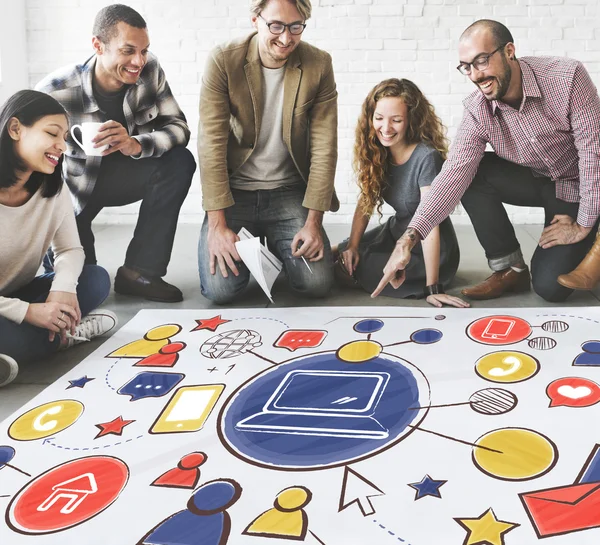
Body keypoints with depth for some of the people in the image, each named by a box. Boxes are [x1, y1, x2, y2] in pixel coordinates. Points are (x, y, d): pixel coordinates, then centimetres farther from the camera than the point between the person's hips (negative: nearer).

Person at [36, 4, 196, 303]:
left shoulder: (150, 70, -17)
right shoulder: (55, 92, -28)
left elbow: (178, 127, -18)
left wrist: (136, 144, -40)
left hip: (121, 174, 3)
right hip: (74, 185, -3)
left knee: (180, 162, -27)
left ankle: (138, 271, -18)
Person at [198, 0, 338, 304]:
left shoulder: (319, 65, -6)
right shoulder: (223, 61, -11)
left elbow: (324, 146, -7)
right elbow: (211, 143, -14)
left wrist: (313, 221, -13)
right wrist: (217, 224, -20)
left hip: (289, 191, 2)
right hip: (233, 190, -1)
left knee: (317, 284, -14)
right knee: (220, 289, -17)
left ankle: (275, 244, 21)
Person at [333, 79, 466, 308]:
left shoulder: (426, 158, -28)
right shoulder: (377, 153, -6)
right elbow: (365, 201, 1)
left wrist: (432, 288, -31)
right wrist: (352, 246, -12)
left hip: (430, 254, -6)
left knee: (345, 271, -13)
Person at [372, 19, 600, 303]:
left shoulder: (567, 77, -28)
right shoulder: (477, 110, -18)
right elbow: (454, 173, -27)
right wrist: (409, 238, -38)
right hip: (534, 180, 4)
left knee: (549, 286, -18)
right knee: (468, 173, -23)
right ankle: (509, 268, -8)